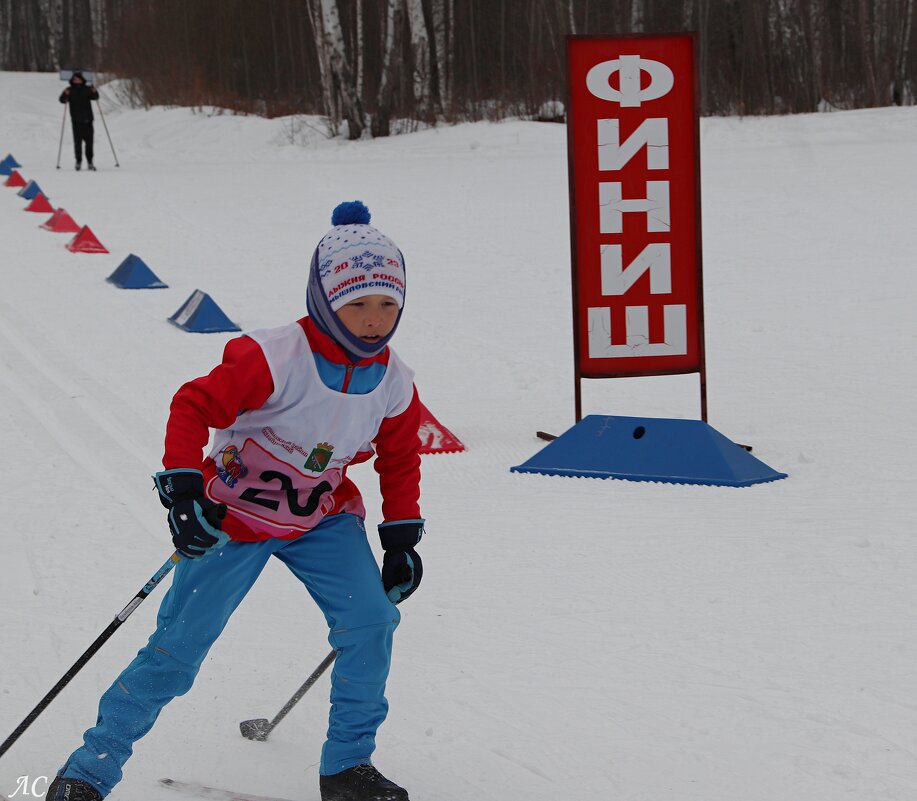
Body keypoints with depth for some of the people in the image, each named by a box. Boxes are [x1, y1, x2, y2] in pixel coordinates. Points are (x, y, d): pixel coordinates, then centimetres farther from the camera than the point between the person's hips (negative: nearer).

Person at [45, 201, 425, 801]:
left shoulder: (395, 384, -7)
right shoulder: (274, 358, -26)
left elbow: (401, 460, 11)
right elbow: (193, 406, -24)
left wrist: (402, 538, 7)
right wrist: (182, 488, -34)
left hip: (323, 516, 5)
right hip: (234, 513, -5)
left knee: (371, 621, -14)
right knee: (180, 645, -5)